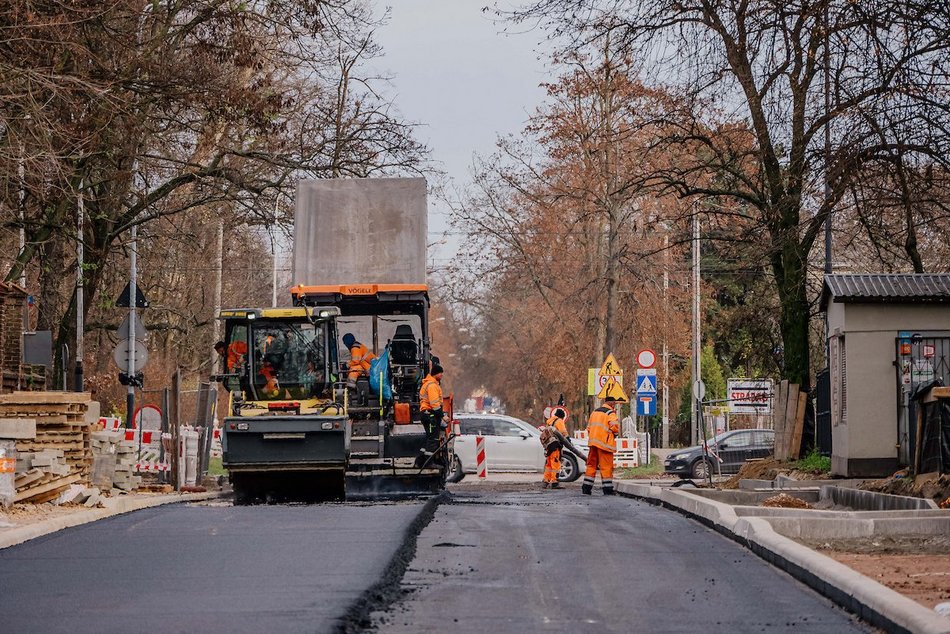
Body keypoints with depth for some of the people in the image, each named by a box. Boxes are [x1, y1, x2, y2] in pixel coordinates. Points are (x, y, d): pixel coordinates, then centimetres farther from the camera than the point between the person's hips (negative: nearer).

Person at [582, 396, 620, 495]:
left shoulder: (594, 412, 18)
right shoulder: (610, 413, -7)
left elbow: (589, 427, 19)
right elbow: (615, 427, -16)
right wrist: (615, 435, 4)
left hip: (593, 442, 7)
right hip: (604, 443, -7)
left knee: (591, 465, 12)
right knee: (606, 466, -3)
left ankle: (586, 487, 10)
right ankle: (608, 489, -4)